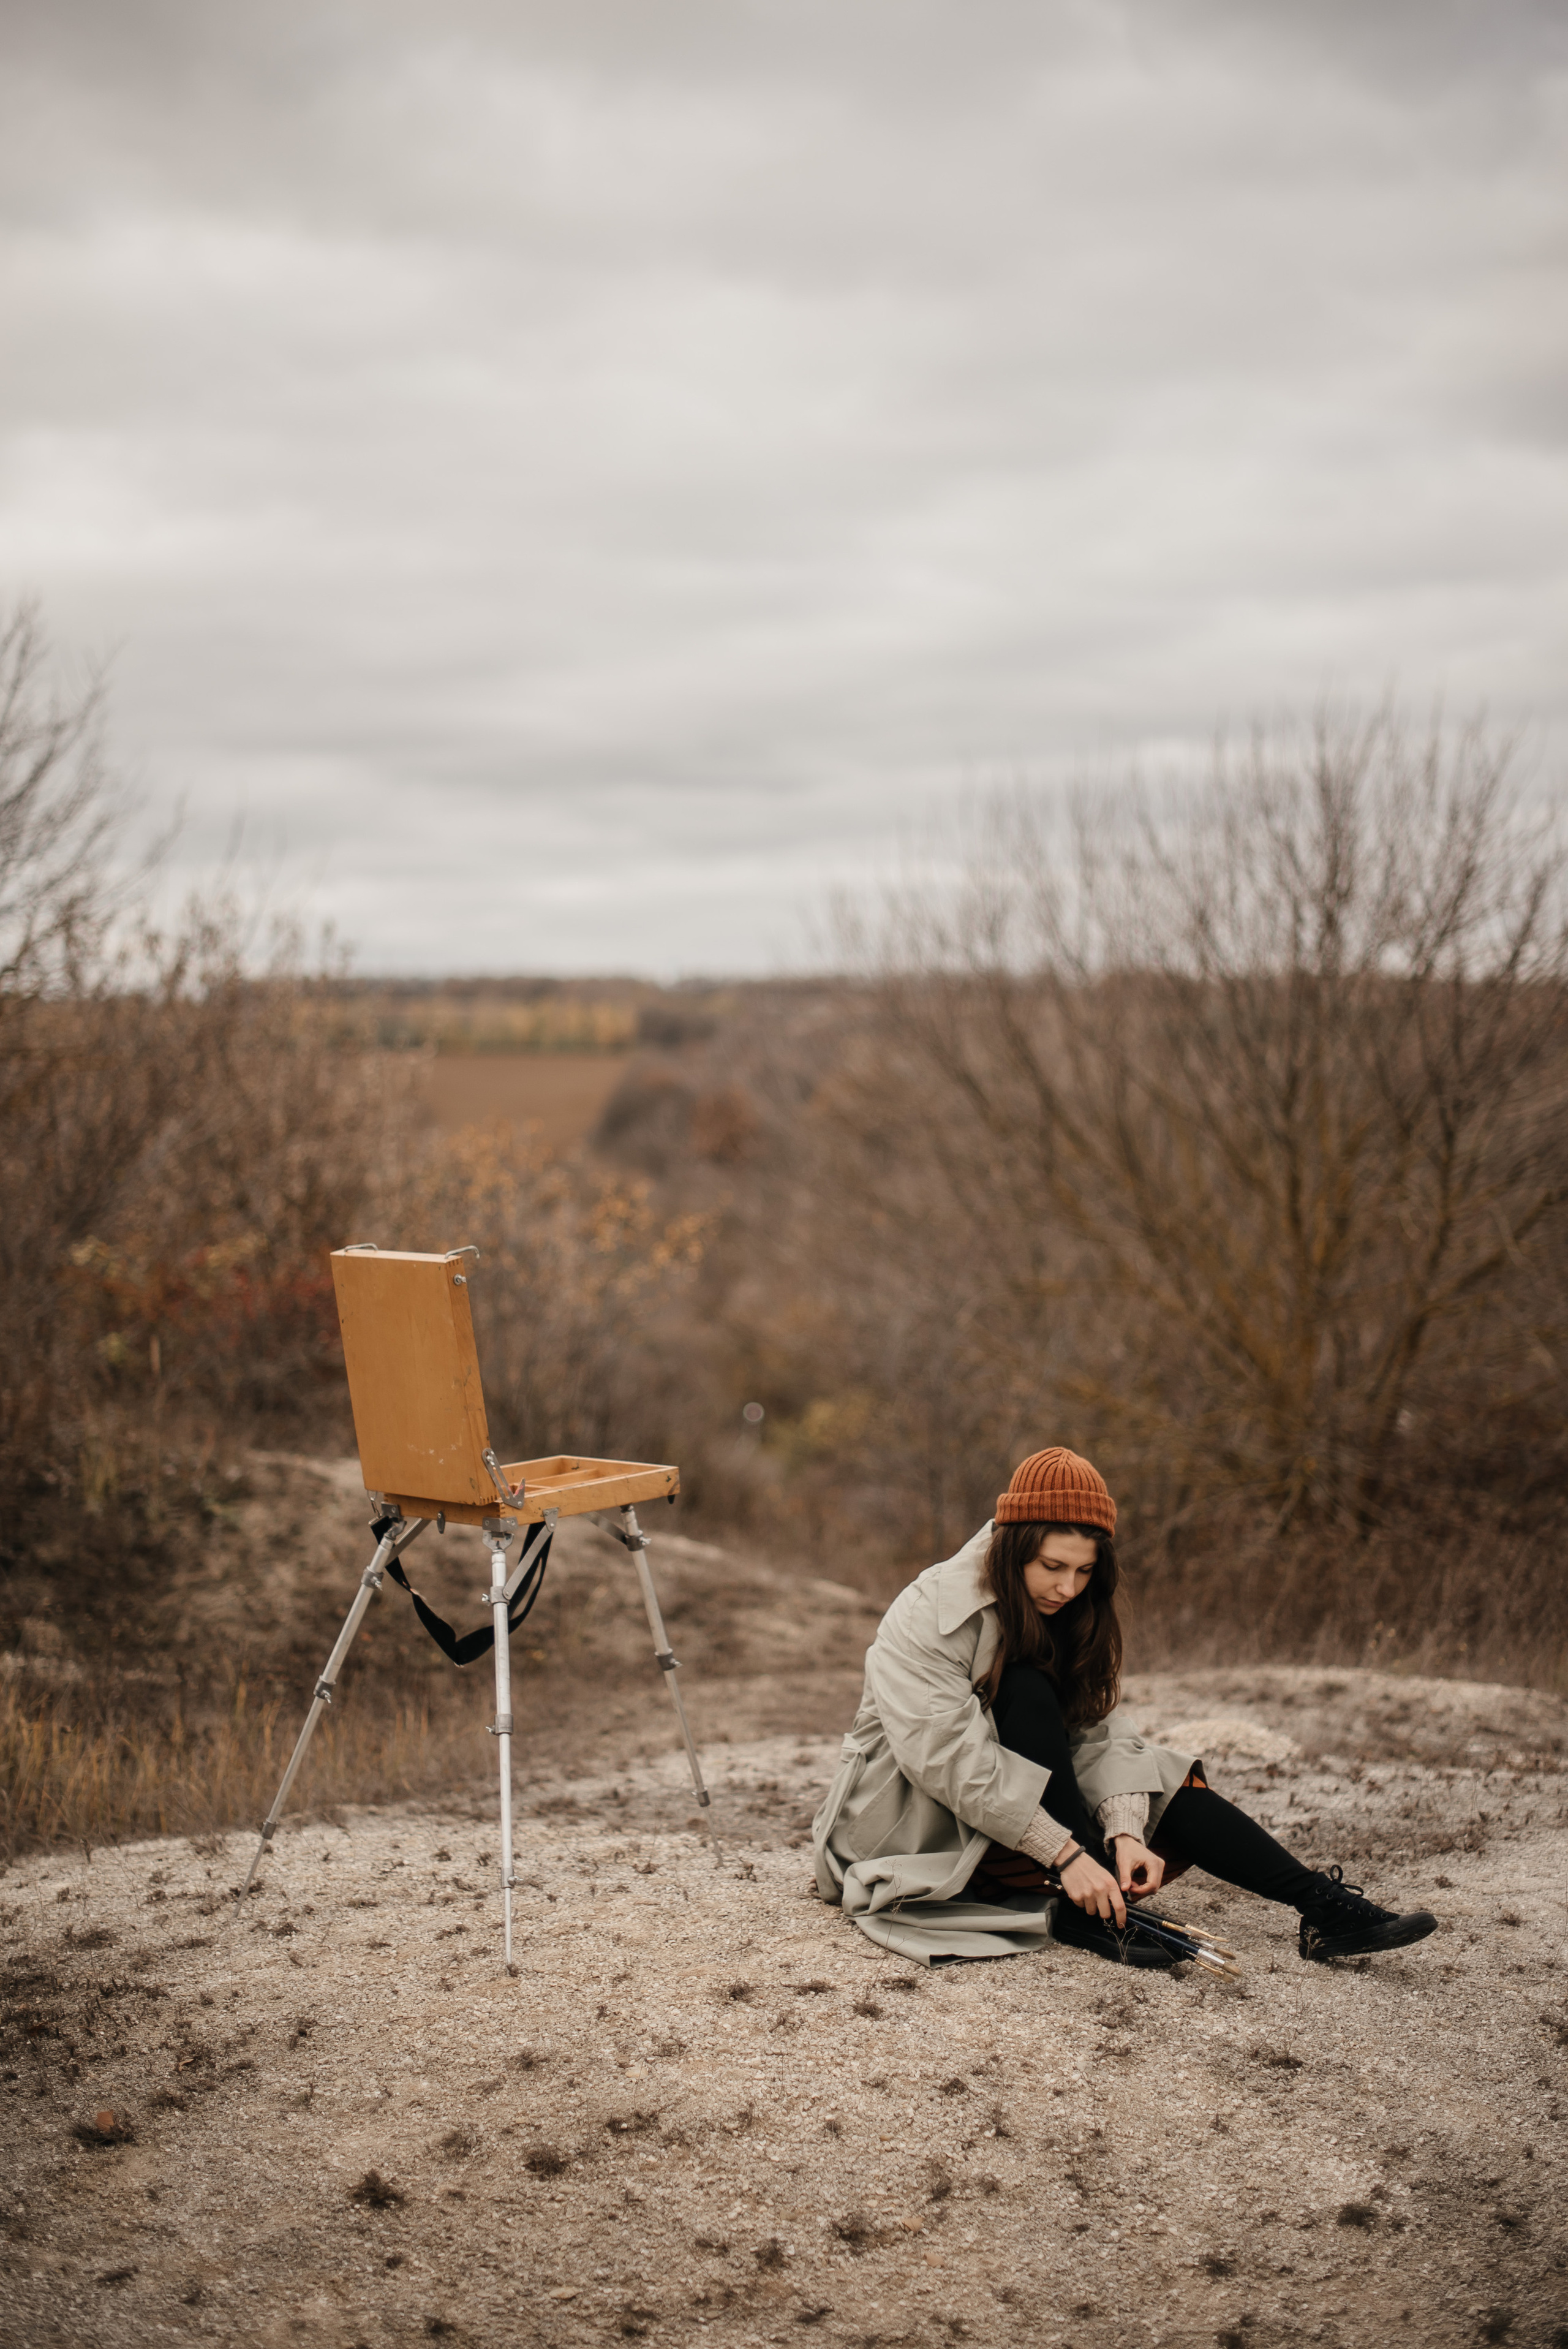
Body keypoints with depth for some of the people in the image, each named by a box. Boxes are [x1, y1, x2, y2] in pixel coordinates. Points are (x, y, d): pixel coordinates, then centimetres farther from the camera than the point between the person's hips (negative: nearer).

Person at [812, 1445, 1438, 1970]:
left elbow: (1102, 1734, -10)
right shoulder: (929, 1616, -22)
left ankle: (1322, 1906, -18)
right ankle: (1088, 1909, -31)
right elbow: (953, 1763, -30)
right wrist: (1067, 1854, -33)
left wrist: (1125, 1832, -28)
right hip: (911, 1821, -6)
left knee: (1162, 1787, -12)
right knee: (1026, 1692, -28)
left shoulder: (1072, 1616, 0)